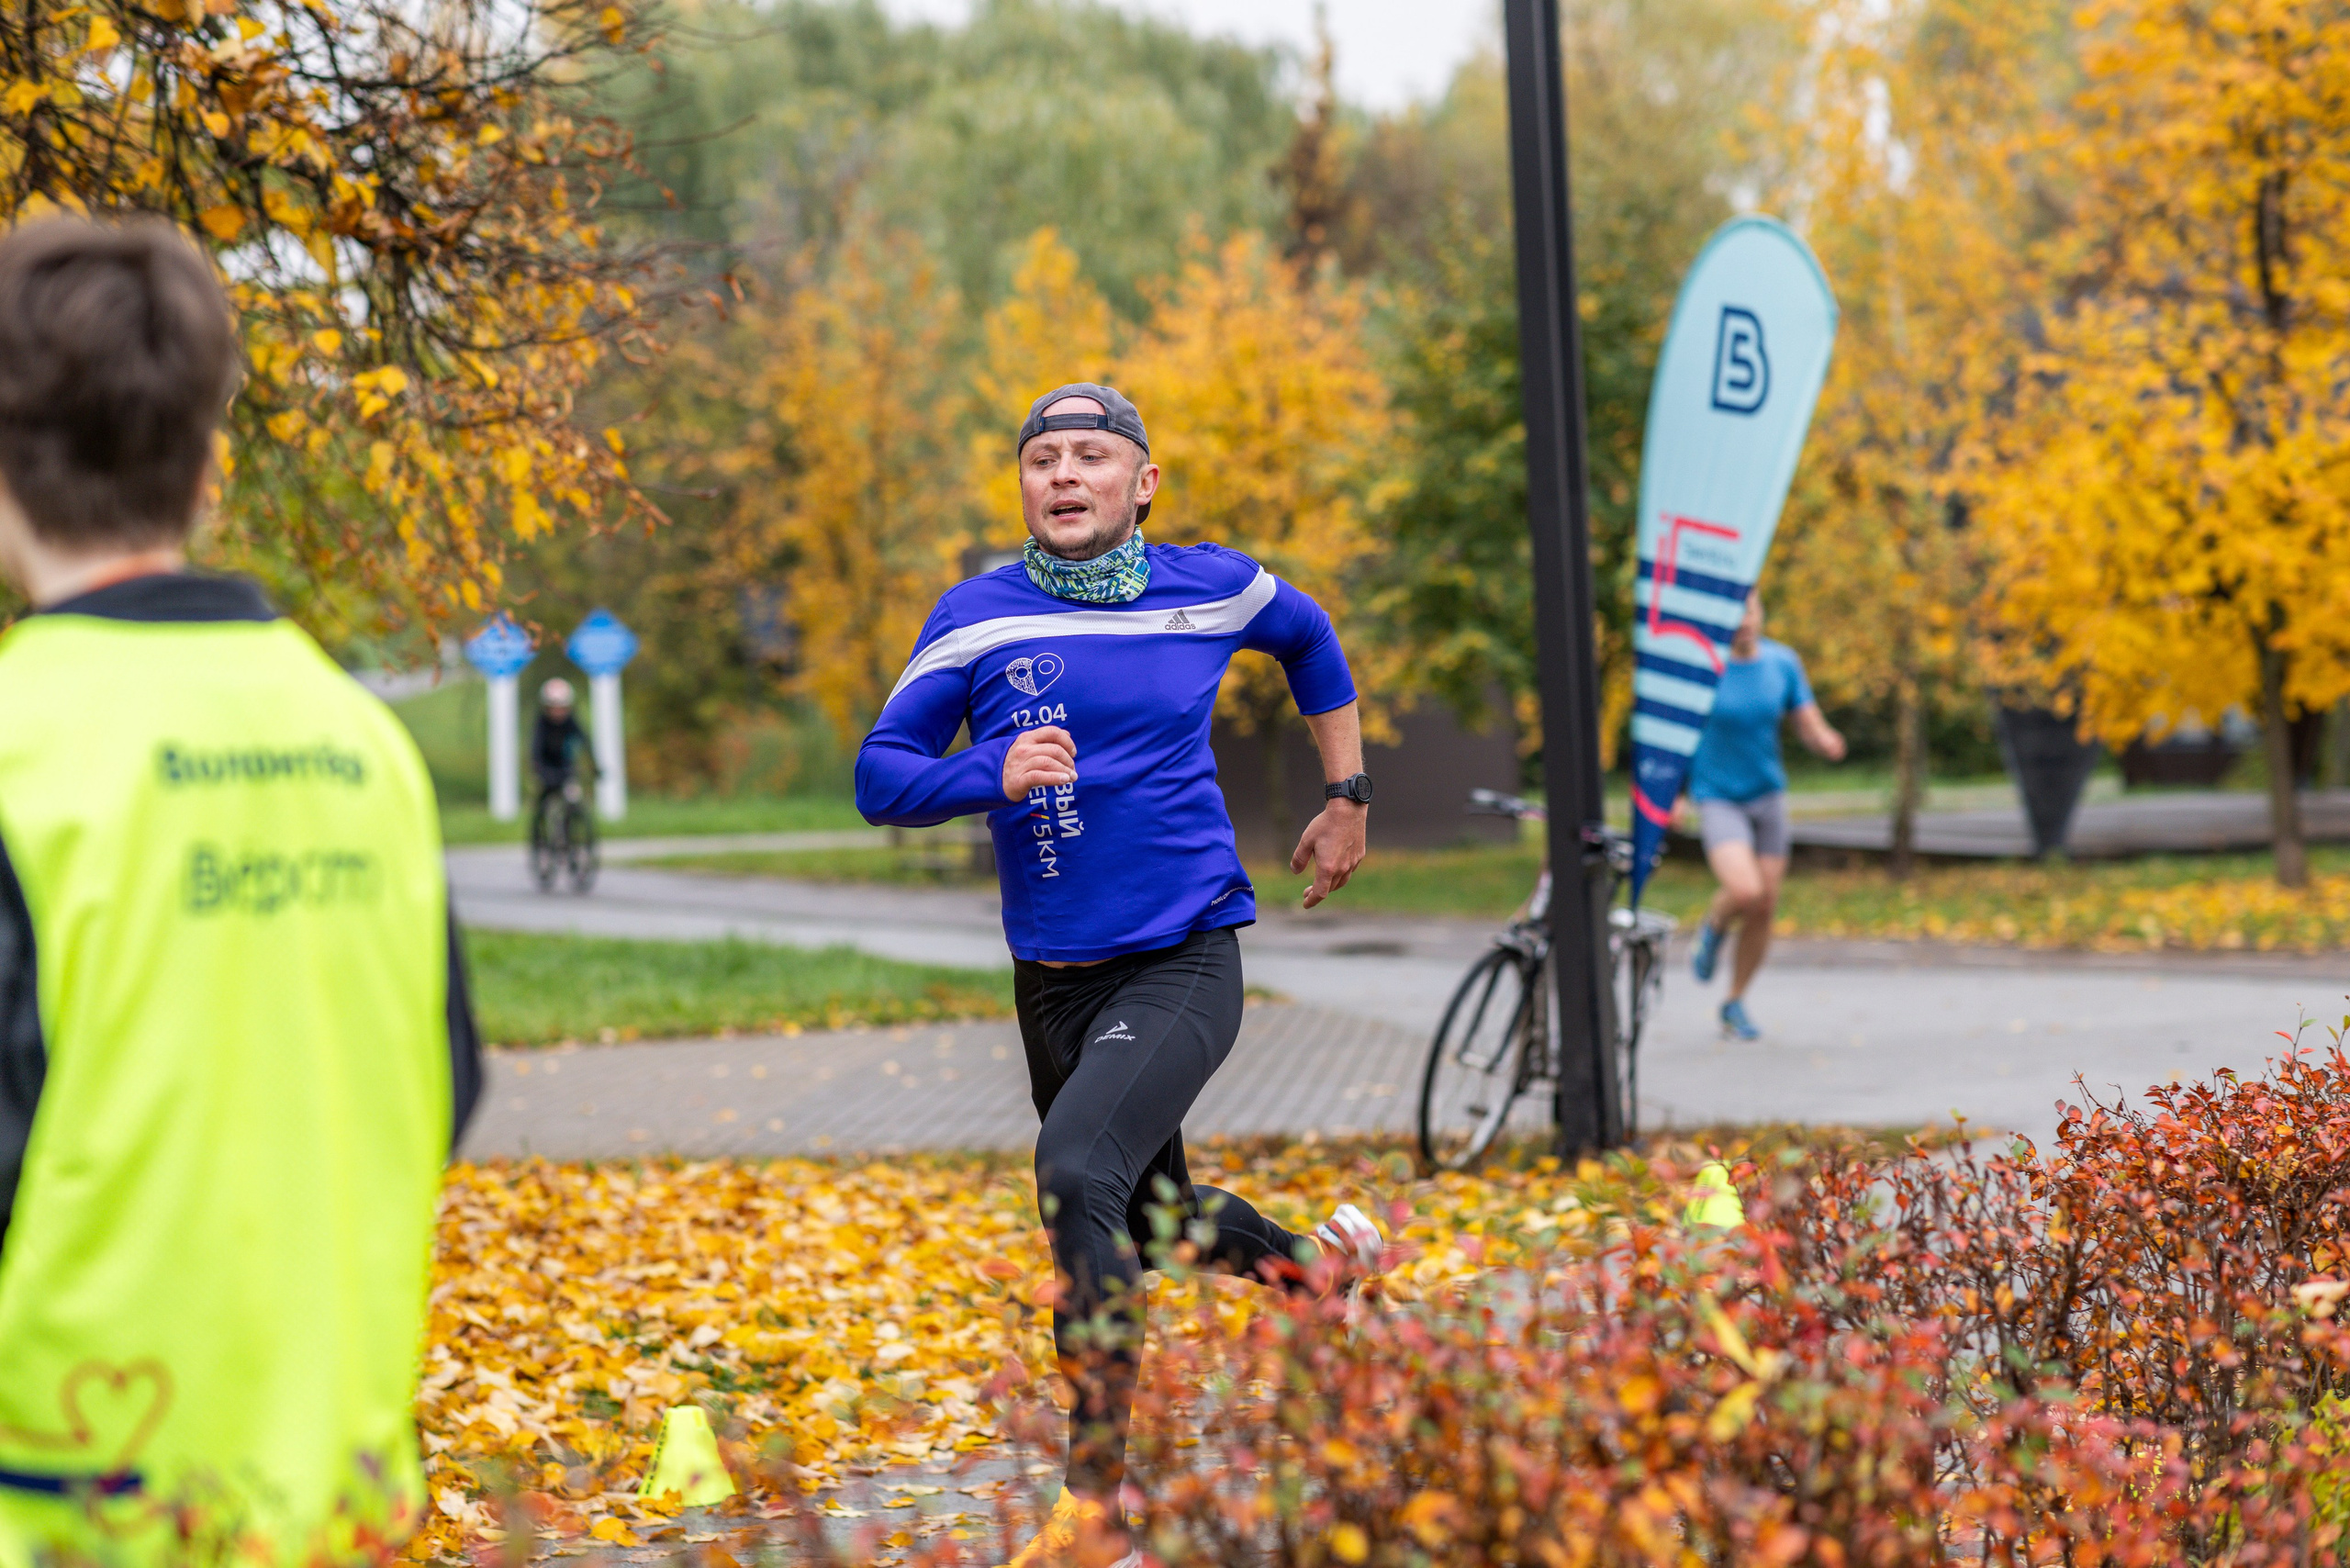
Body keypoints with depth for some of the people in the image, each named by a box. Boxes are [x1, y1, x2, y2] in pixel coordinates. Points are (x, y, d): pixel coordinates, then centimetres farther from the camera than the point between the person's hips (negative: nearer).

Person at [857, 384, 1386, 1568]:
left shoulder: (1212, 589, 0)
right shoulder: (976, 619, -1)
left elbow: (1308, 638, 22)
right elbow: (880, 773, -3)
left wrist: (1347, 797, 23)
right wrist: (994, 775, -22)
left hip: (1184, 960, -4)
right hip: (1052, 977, 4)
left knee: (1077, 1171, -26)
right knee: (1152, 1213, 17)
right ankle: (1319, 1264, 48)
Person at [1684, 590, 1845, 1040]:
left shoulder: (1782, 662, 0)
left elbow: (1810, 727, 3)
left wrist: (1828, 742, -20)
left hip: (1768, 796, 4)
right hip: (1717, 798, -4)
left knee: (1765, 907, 3)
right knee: (1745, 892, -24)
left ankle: (1735, 1004, 22)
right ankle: (1713, 930, 12)